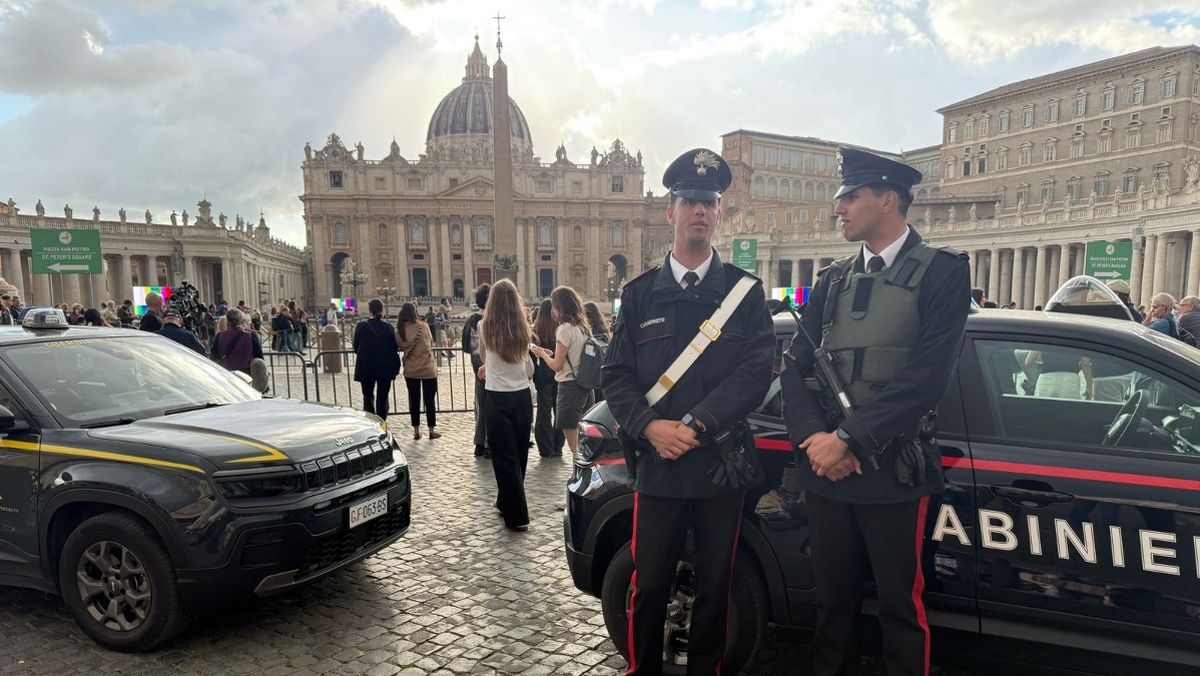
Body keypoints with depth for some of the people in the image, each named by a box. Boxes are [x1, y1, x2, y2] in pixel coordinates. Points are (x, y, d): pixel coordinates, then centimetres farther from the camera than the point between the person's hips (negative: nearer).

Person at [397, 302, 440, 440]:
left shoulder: (400, 330, -6)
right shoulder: (423, 326, -9)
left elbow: (401, 347, 0)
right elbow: (431, 343, 1)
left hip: (411, 370, 2)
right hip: (428, 369, -2)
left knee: (414, 400, 12)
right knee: (430, 400, 8)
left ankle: (416, 431, 16)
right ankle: (432, 430, 14)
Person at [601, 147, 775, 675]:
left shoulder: (746, 291, 3)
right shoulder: (640, 293, 6)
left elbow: (756, 370, -8)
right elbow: (616, 375, 2)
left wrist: (695, 424, -17)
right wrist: (650, 427, -15)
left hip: (722, 465, 0)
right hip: (656, 466, 0)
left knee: (715, 588, 14)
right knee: (648, 588, 9)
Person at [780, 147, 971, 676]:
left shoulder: (941, 271, -4)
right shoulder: (832, 280, 11)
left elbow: (924, 378, -15)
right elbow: (796, 368, 5)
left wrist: (847, 440, -17)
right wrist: (814, 440, -10)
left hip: (893, 475, -4)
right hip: (824, 472, 5)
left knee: (902, 608, 10)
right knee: (832, 602, 17)